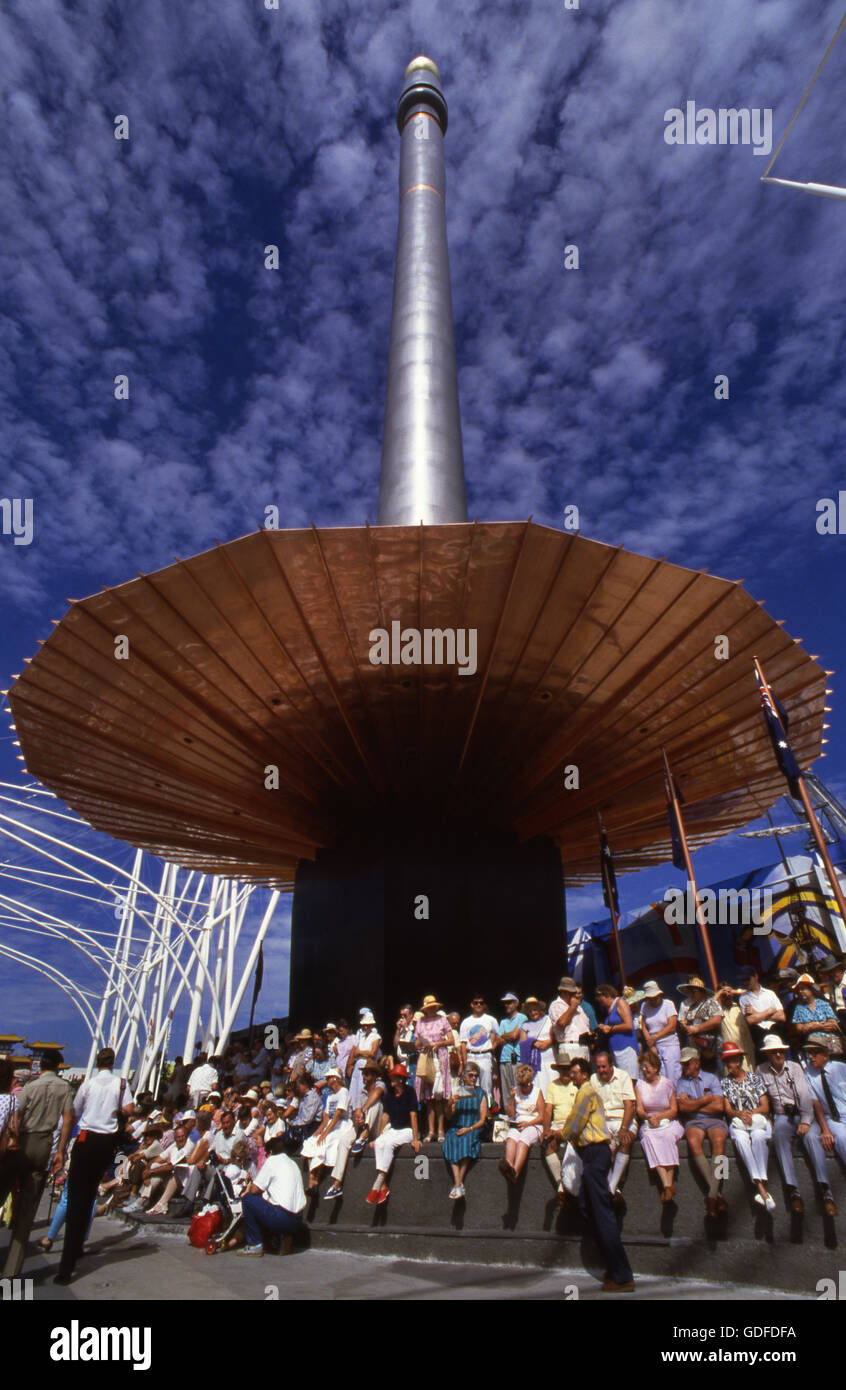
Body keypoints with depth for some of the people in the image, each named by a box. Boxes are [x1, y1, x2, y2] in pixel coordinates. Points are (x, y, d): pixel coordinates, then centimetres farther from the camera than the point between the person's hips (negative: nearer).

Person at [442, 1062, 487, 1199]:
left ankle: (457, 1185, -32)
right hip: (456, 1128, 1)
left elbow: (482, 1120, 4)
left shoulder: (480, 1093, 10)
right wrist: (450, 1105, -11)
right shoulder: (457, 1093, 14)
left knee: (466, 1139, -33)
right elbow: (448, 1117, 10)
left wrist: (469, 1129, -13)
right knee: (452, 1141, -31)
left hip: (473, 1130, -1)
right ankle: (458, 1185, -37)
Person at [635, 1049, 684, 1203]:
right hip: (648, 1124, 1)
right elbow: (639, 1109, 4)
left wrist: (658, 1116, -12)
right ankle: (667, 1184, -39)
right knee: (648, 1137, -33)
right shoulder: (640, 1084, 11)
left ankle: (670, 1182, -36)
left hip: (669, 1122, -1)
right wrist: (648, 1118, -17)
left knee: (668, 1136, -35)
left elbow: (674, 1110, 2)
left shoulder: (666, 1083, 6)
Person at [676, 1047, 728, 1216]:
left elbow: (719, 1106, 1)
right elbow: (683, 1107, 0)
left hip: (715, 1120, 0)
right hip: (693, 1122, 0)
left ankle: (711, 1195, -36)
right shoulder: (682, 1082, 16)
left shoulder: (711, 1078, 13)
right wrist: (707, 1099, 3)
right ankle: (717, 1194, -31)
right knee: (693, 1141, -35)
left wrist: (694, 1105, 3)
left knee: (718, 1140, -35)